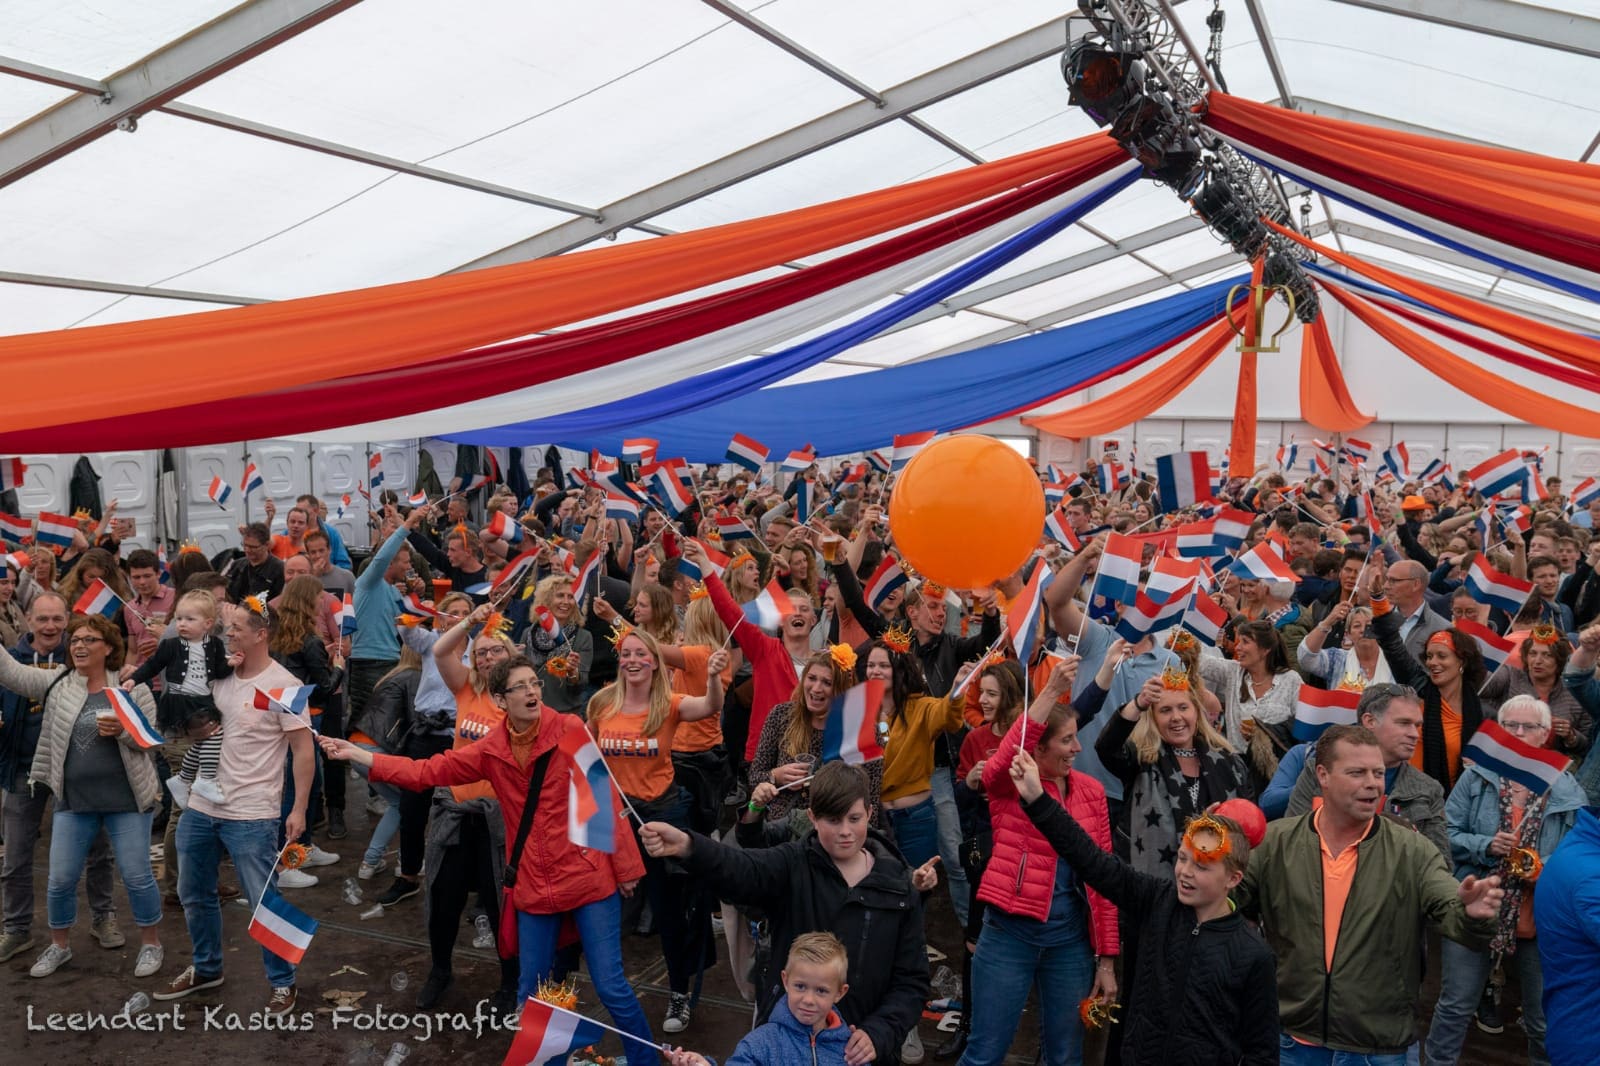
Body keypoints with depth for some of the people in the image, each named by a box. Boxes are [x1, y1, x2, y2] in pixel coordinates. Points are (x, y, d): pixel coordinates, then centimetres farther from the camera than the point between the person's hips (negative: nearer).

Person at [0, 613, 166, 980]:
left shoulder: (132, 686, -4)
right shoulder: (57, 682, 4)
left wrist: (122, 731, -24)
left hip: (126, 800, -3)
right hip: (73, 801, 3)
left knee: (137, 877, 4)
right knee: (60, 880, 11)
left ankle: (151, 943, 21)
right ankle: (59, 945, 34)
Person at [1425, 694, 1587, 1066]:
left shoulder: (1567, 790, -2)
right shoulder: (1476, 777, -4)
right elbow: (1447, 836, -3)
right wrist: (1486, 845, -20)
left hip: (1539, 920, 1)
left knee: (1544, 1017, 17)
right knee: (1455, 1007, 9)